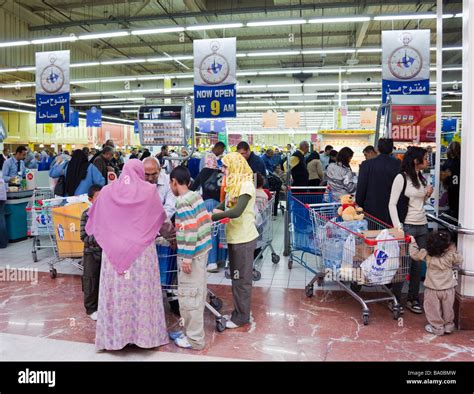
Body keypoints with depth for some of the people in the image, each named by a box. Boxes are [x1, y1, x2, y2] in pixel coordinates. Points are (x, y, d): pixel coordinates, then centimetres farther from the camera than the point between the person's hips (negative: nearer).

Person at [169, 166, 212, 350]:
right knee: (197, 293, 17)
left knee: (188, 296, 2)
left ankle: (195, 339, 13)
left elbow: (190, 231, -24)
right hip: (202, 249, 9)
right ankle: (191, 331, 31)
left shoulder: (183, 202, -18)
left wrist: (186, 258, -20)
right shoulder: (196, 196, 8)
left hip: (192, 253, -9)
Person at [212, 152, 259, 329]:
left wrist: (212, 217, -20)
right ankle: (238, 311, 33)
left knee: (242, 279, 4)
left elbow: (236, 212, -28)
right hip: (235, 237, 9)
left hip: (244, 239, -9)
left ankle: (242, 316, 18)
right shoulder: (235, 185, 9)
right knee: (236, 277, 18)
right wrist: (212, 211, -8)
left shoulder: (246, 185, -19)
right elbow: (225, 205, 10)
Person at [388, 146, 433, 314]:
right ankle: (395, 300, 10)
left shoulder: (422, 178, 12)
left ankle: (413, 299, 22)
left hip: (422, 226, 7)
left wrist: (427, 195, 1)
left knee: (418, 264, 9)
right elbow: (392, 204, -11)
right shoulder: (401, 178, -9)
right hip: (407, 226, -6)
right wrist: (398, 227, -17)